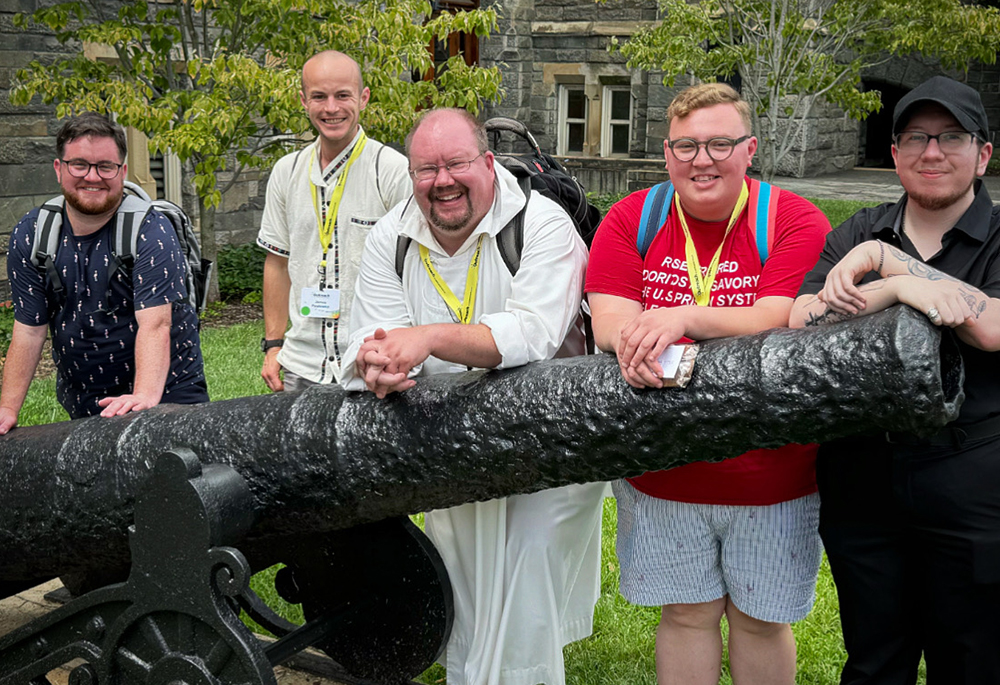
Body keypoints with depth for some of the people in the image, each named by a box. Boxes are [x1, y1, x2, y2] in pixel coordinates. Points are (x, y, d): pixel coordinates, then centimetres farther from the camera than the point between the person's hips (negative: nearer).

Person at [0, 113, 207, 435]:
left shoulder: (152, 231, -15)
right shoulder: (30, 235, -2)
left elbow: (155, 323, -27)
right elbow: (28, 330, -1)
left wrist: (145, 397, -41)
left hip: (166, 390, -3)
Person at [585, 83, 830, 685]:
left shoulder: (796, 222, -7)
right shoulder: (631, 219, 1)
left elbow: (780, 321, -20)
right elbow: (608, 321, -9)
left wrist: (682, 319, -34)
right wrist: (637, 347, -32)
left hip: (772, 472, -1)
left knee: (760, 619, 13)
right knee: (686, 613, 13)